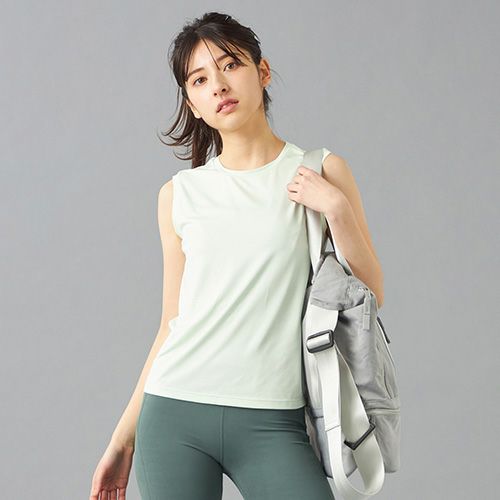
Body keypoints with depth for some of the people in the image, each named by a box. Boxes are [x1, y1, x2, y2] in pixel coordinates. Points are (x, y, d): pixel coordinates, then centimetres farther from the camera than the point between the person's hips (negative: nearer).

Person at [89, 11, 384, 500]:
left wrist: (336, 207, -10)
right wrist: (124, 437, 13)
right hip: (174, 412, 2)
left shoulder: (321, 172, 3)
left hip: (270, 422, -1)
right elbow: (172, 325, 12)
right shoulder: (180, 194, 8)